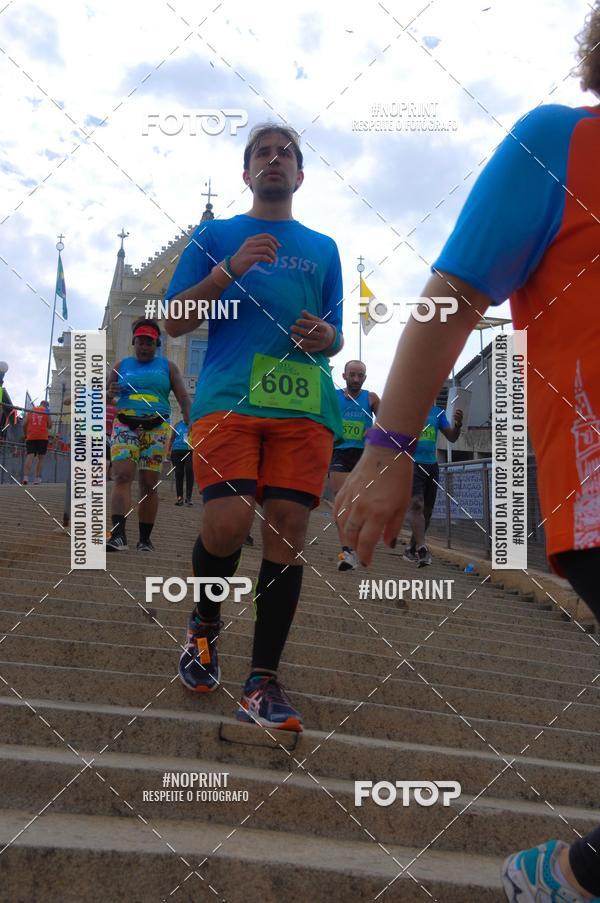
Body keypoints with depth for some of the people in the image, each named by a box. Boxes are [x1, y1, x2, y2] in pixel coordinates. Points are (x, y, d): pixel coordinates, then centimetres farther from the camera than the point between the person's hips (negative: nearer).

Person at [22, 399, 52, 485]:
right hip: (42, 437, -2)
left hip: (31, 437, 2)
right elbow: (50, 426, 3)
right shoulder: (46, 412, 7)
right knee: (40, 458, 4)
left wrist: (25, 435, 20)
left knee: (29, 456, -5)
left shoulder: (30, 411, 14)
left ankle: (25, 476, -21)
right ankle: (37, 478, -1)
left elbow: (24, 425, 8)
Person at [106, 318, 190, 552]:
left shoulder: (167, 366, 12)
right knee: (122, 477, -17)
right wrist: (109, 394, -8)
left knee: (149, 484, -1)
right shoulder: (122, 366, 15)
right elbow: (106, 394, 17)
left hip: (156, 428, 0)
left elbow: (183, 397, 6)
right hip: (125, 426, 0)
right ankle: (118, 535, -27)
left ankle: (145, 539, 7)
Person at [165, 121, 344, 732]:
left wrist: (322, 336, -1)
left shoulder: (322, 248, 24)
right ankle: (205, 622, 12)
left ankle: (262, 682, 2)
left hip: (304, 404, 3)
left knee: (288, 532, -6)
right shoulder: (216, 235, 17)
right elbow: (174, 322, 9)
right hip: (227, 397, -2)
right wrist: (229, 270, -4)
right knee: (227, 522, -20)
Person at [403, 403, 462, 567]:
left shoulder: (438, 412, 12)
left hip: (432, 465, 5)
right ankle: (422, 549, -29)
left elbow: (451, 437, 11)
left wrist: (458, 425, -9)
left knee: (427, 510, 9)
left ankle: (411, 548, 25)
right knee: (417, 505, -21)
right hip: (411, 463, -5)